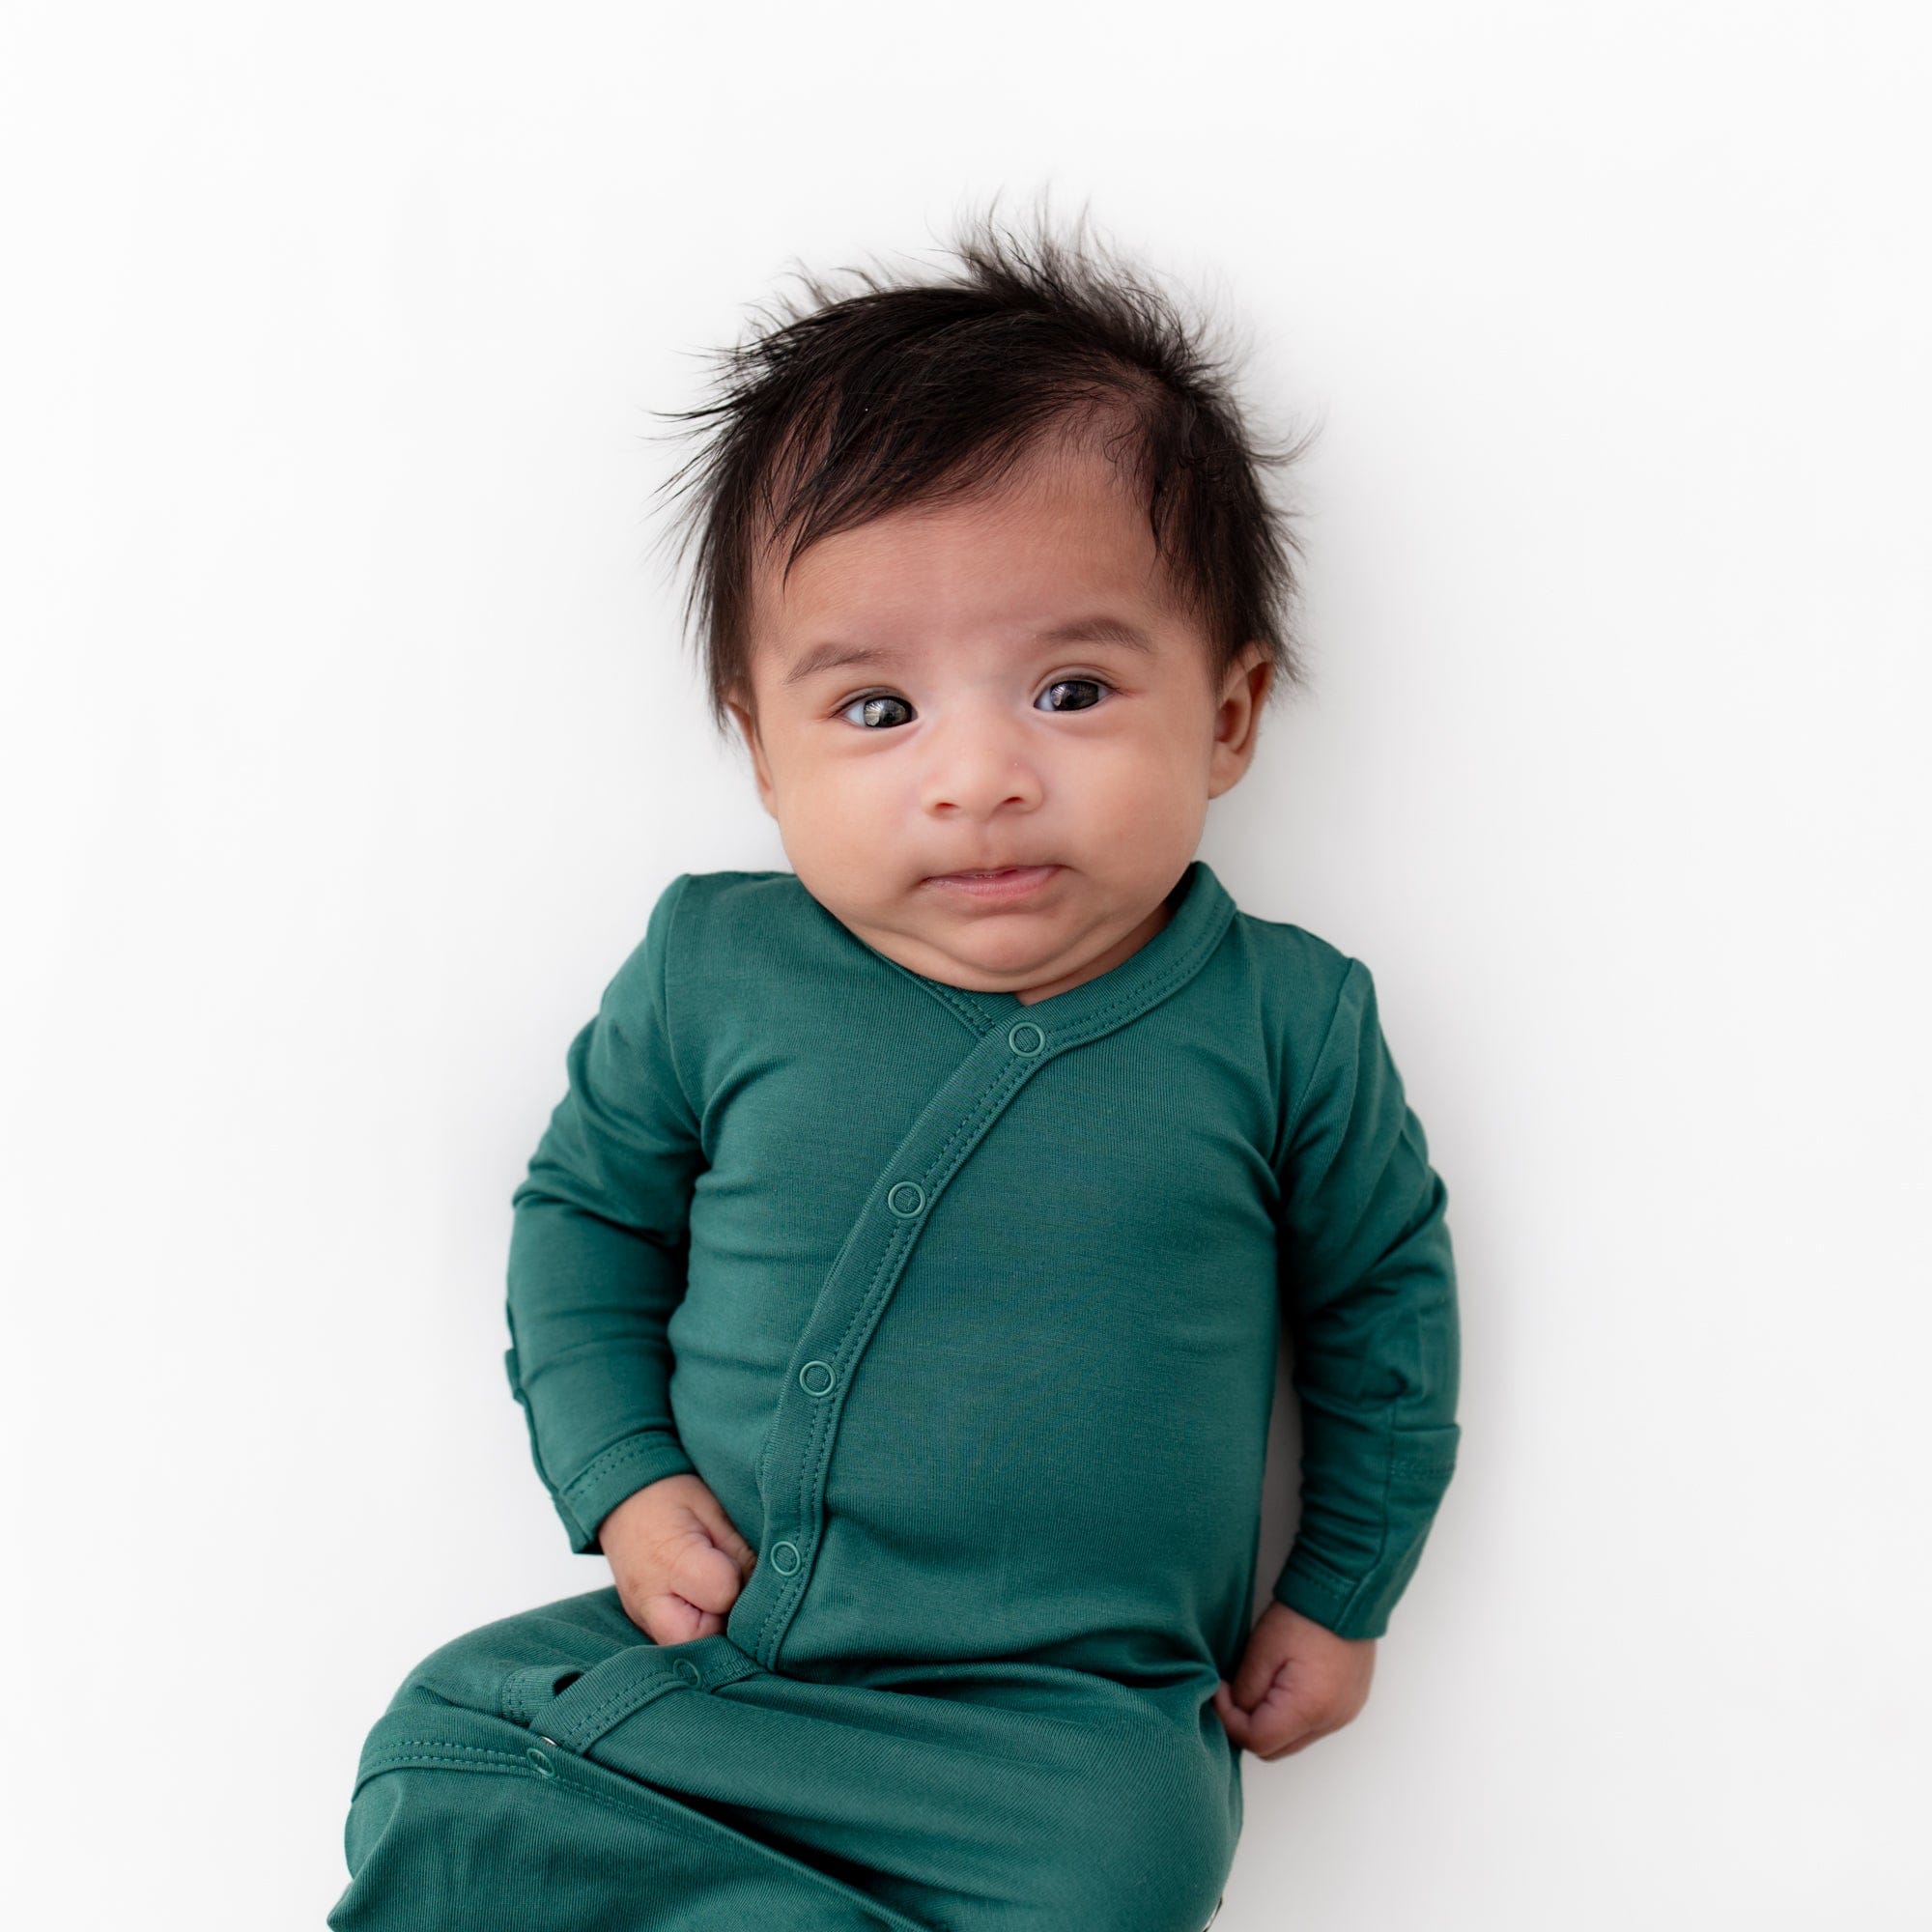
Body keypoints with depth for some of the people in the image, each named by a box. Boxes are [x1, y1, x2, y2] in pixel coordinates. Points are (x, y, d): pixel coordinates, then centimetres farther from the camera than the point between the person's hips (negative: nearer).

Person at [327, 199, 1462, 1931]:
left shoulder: (1288, 1023, -9)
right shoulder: (710, 971, -7)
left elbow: (1383, 1291, 7)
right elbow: (583, 1206, 10)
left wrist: (1340, 1593, 11)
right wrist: (622, 1478, -2)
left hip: (1068, 1720, -1)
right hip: (706, 1645, 2)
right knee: (443, 1775, -9)